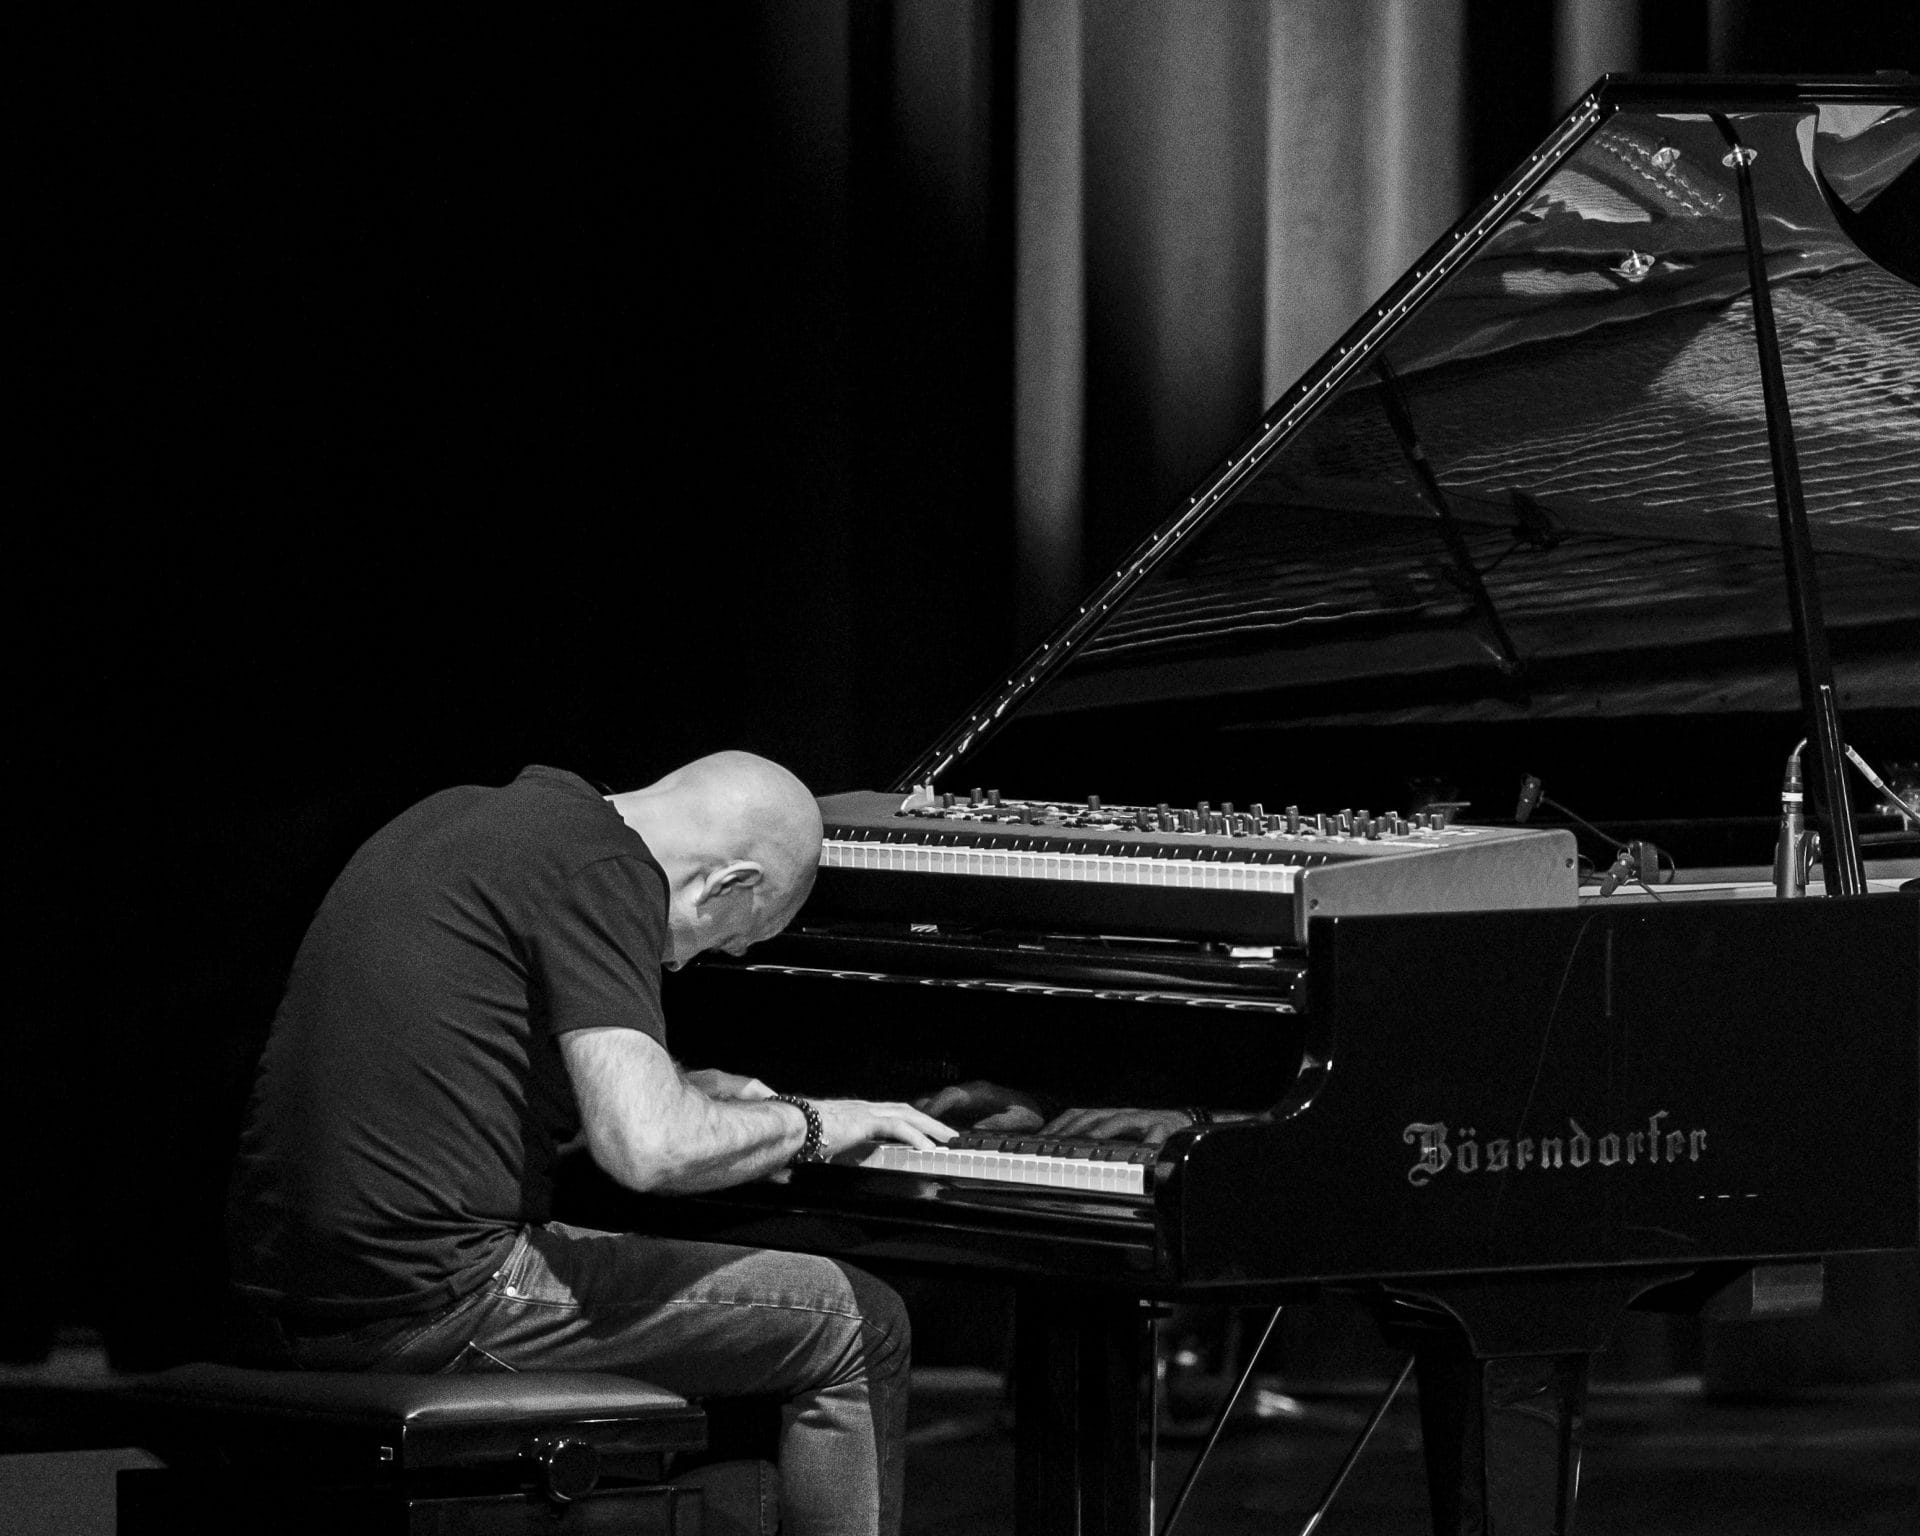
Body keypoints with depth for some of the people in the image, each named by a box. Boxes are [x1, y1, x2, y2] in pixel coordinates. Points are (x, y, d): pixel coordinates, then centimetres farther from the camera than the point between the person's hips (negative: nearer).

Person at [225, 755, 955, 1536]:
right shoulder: (603, 874, -11)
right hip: (437, 1306, -9)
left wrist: (676, 1087, 29)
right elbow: (646, 1147, -21)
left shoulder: (460, 818, 18)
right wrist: (807, 1122, -2)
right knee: (858, 1325, 1)